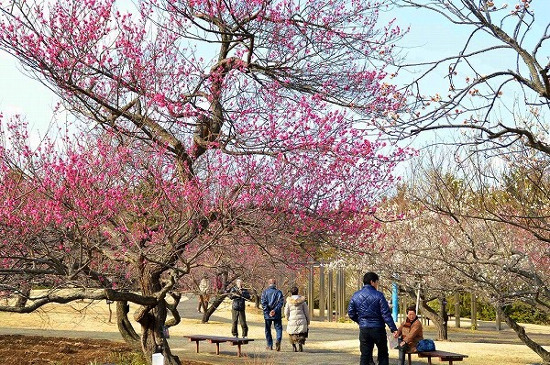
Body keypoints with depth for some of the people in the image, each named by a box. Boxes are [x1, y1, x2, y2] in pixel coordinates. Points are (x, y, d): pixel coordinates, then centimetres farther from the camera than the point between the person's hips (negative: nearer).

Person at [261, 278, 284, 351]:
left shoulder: (264, 292, 3)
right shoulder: (279, 292, 3)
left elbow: (263, 303, -7)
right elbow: (281, 302, -8)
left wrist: (267, 312, -9)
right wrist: (275, 310, -12)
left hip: (267, 315, 1)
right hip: (277, 315, 0)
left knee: (268, 330, 12)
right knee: (278, 328, 4)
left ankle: (270, 345, 13)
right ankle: (278, 340, -21)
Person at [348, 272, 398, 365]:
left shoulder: (356, 296, 3)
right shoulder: (378, 295, -10)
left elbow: (351, 313, 7)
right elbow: (386, 314, -14)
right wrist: (393, 329, -11)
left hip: (364, 330, 3)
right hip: (378, 329, -3)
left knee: (365, 356, 8)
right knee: (383, 355, 11)